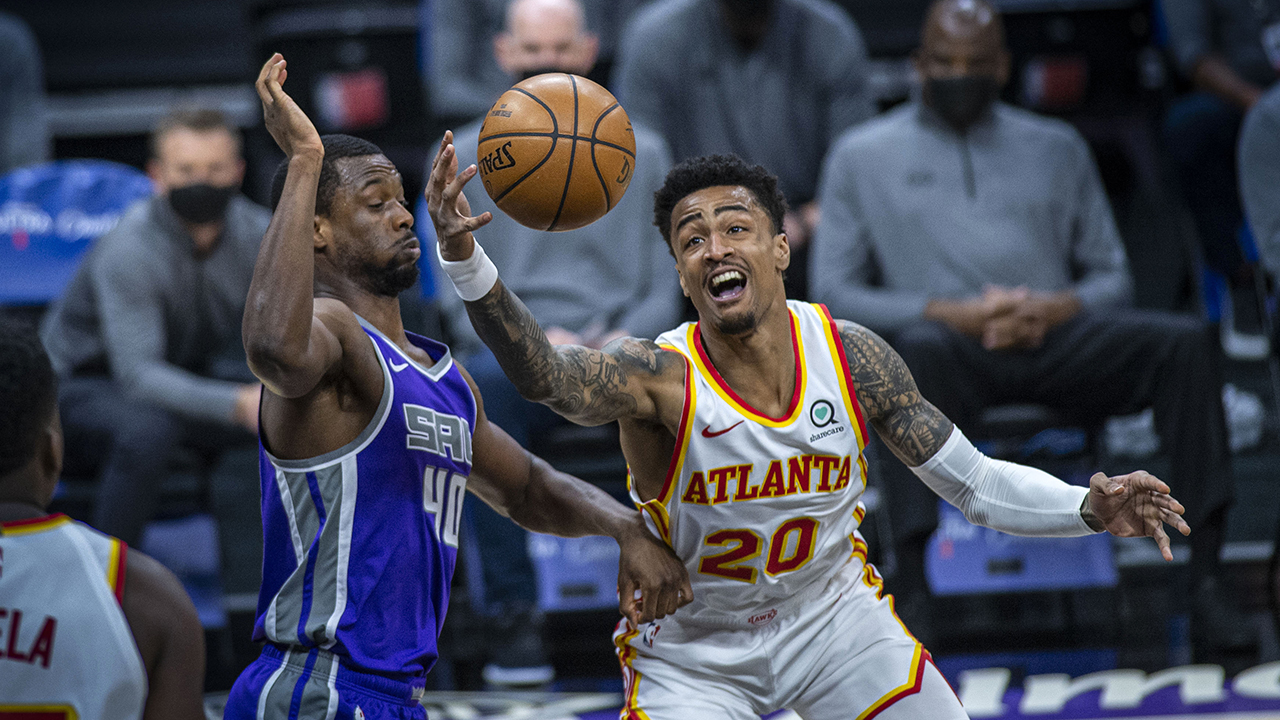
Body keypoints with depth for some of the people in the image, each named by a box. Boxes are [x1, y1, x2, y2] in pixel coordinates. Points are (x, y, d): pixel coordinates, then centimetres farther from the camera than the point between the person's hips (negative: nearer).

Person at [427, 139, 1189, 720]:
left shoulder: (852, 358, -15)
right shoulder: (660, 377, -27)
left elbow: (975, 483, -5)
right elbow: (546, 372, -49)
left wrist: (1090, 510, -23)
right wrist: (466, 261, -66)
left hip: (834, 612, 3)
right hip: (693, 651, -3)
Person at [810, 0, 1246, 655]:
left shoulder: (1056, 148, 25)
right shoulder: (861, 157, 18)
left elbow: (1112, 277, 20)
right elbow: (835, 293, 8)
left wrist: (1057, 308, -5)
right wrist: (946, 312, -9)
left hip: (1055, 337, 3)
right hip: (949, 343, -3)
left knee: (1187, 342, -25)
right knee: (916, 354, -41)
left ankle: (1203, 580, -30)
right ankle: (919, 593, -51)